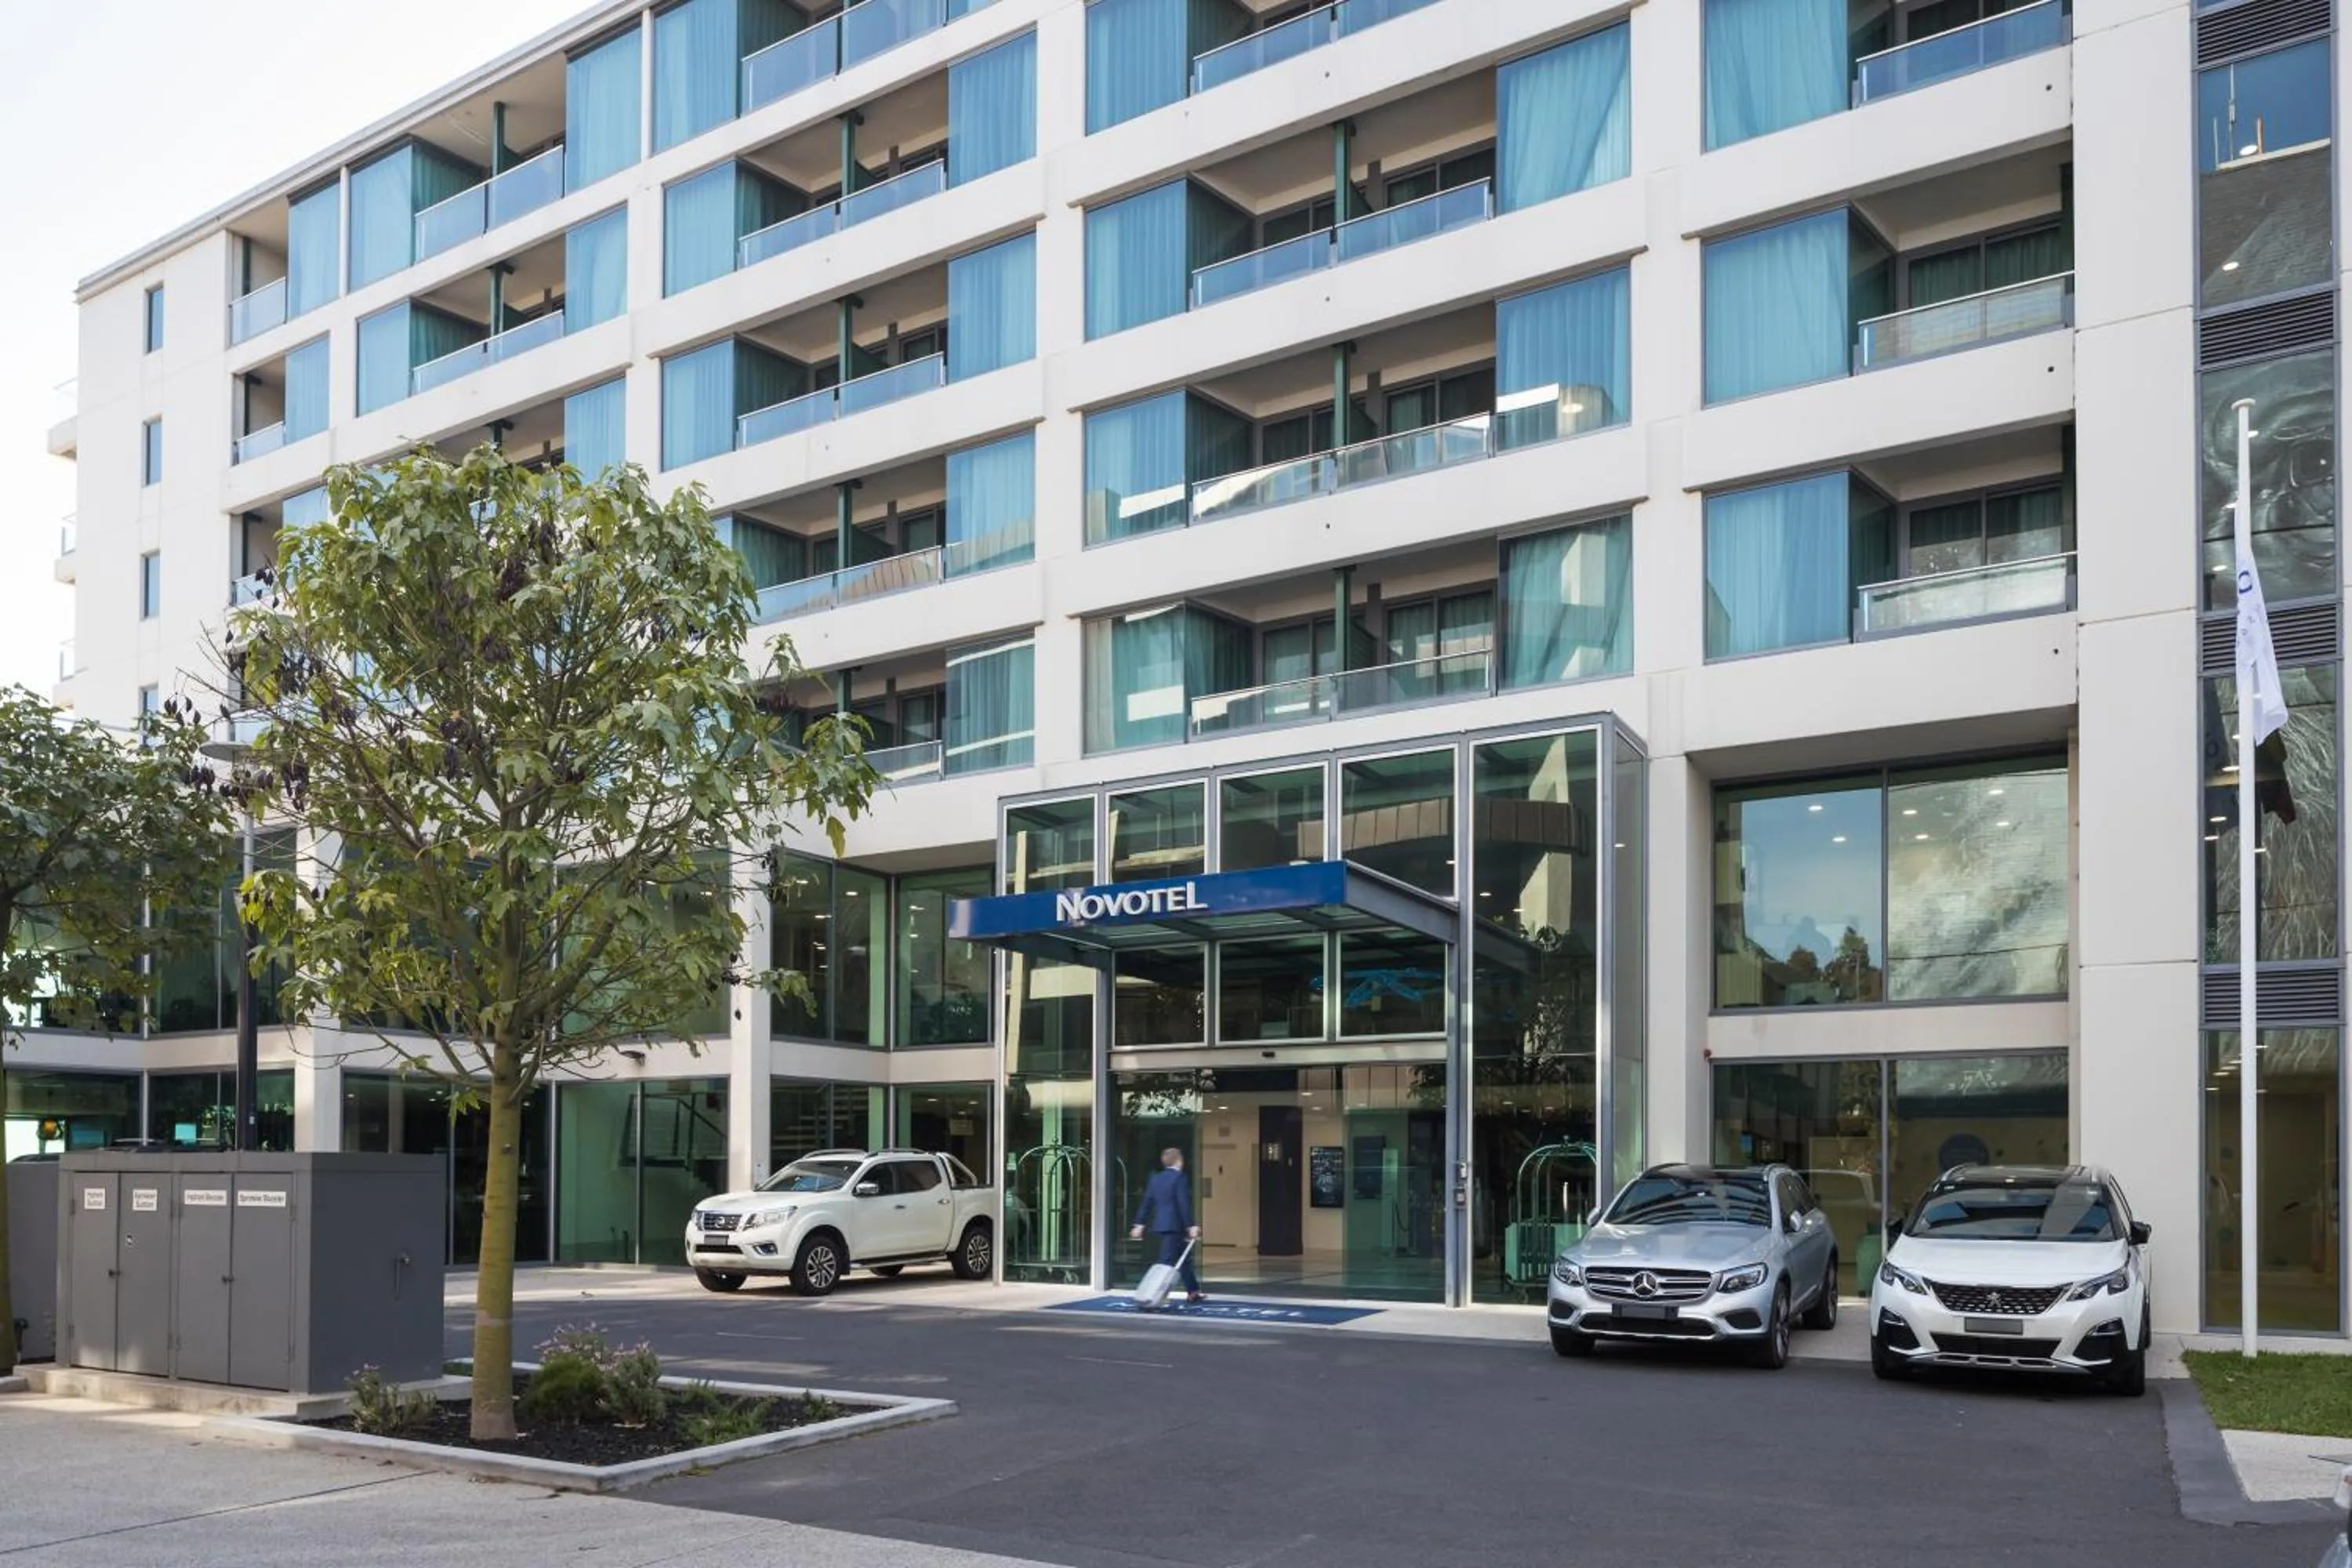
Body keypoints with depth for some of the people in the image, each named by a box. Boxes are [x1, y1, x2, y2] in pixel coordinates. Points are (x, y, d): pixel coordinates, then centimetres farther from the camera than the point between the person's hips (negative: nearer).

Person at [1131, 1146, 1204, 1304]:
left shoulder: (1155, 1178, 10)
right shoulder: (1179, 1178, -11)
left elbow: (1146, 1202, 11)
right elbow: (1184, 1204, -16)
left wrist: (1140, 1224, 14)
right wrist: (1191, 1226, -14)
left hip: (1160, 1224, 8)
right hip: (1174, 1225, -8)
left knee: (1184, 1258, 18)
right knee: (1168, 1260, -7)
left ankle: (1193, 1292, 26)